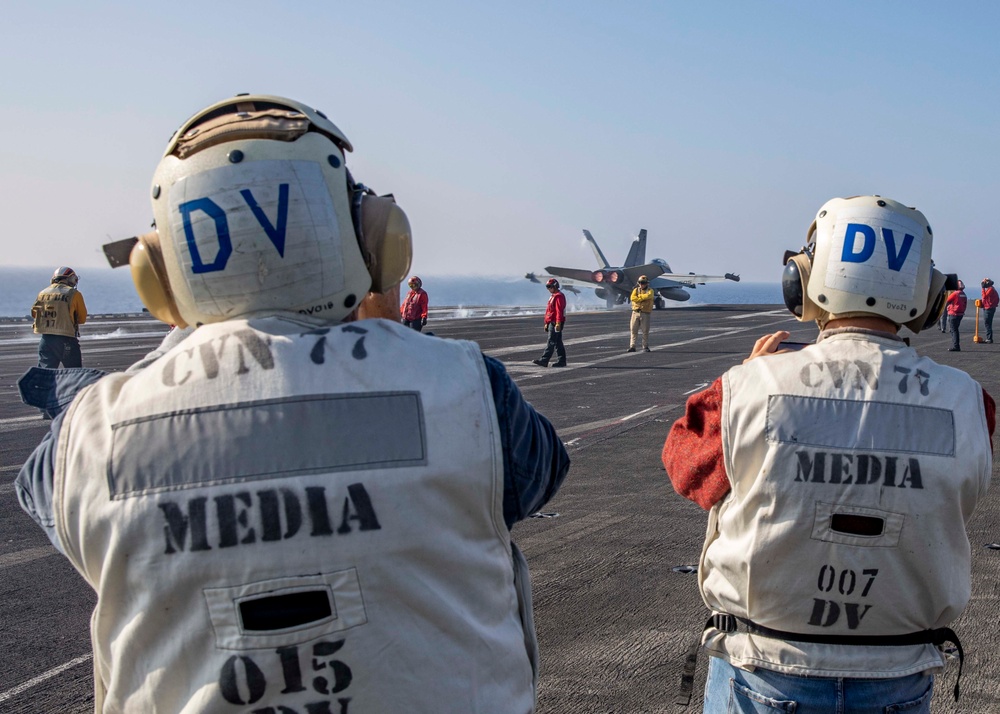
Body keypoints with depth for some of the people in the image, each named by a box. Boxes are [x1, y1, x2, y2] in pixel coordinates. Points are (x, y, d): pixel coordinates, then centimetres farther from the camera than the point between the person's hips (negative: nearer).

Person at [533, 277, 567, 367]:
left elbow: (559, 311, -21)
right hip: (552, 323, 10)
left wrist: (558, 323, -26)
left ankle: (544, 360, -12)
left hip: (555, 323, -10)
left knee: (551, 342, -10)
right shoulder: (553, 296, 20)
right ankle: (561, 361, 12)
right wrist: (547, 323, 24)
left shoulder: (559, 296, -13)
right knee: (558, 343, 10)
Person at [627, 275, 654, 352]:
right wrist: (643, 298, -13)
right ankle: (632, 347, 3)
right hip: (636, 313, 2)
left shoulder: (650, 290, 3)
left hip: (645, 313, -2)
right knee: (633, 330, 0)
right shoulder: (636, 290, 10)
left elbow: (648, 296, -20)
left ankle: (645, 347, 8)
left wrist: (639, 296, -9)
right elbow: (633, 298, -8)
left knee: (645, 331, 0)